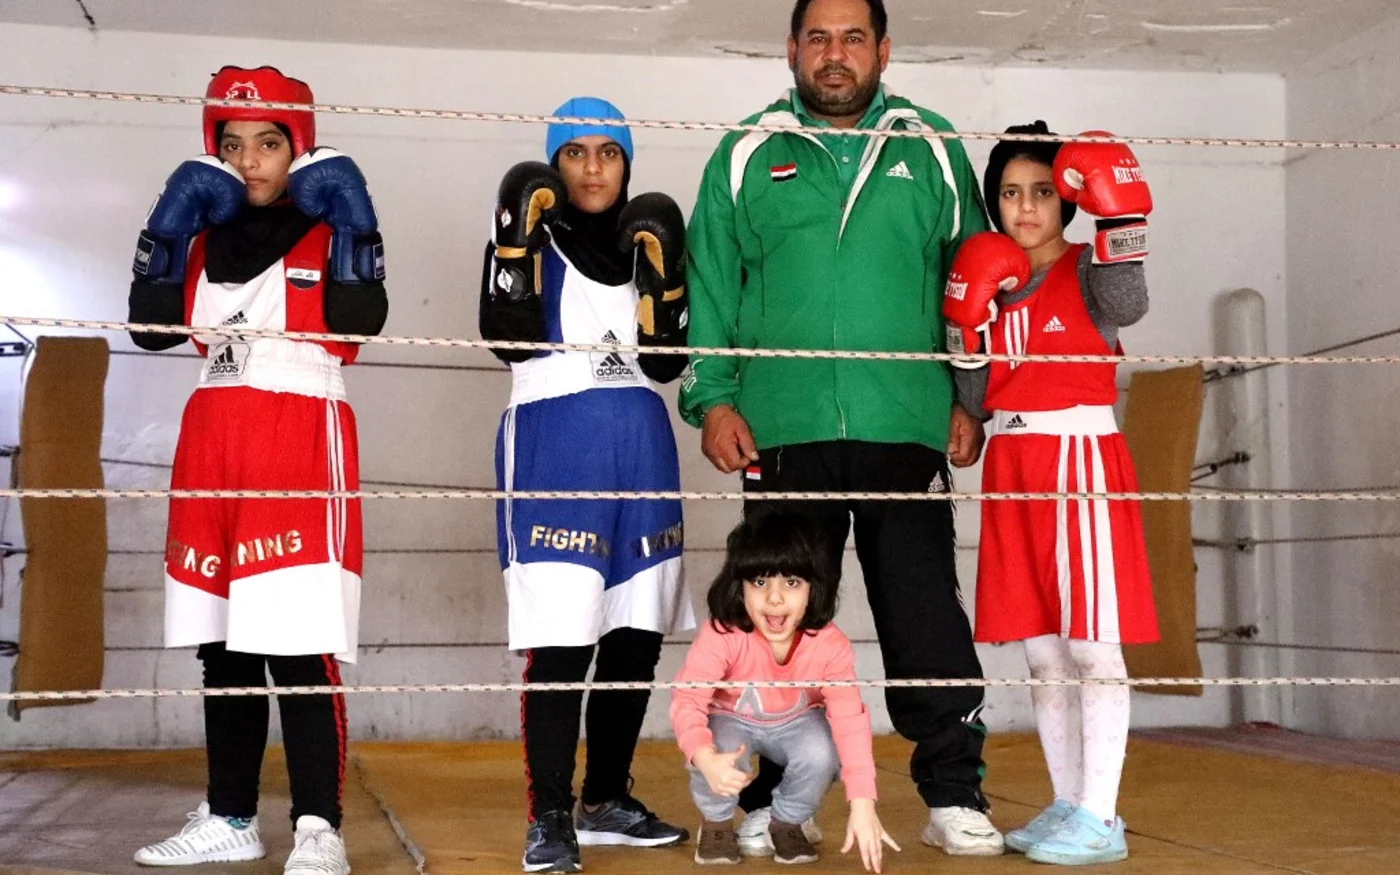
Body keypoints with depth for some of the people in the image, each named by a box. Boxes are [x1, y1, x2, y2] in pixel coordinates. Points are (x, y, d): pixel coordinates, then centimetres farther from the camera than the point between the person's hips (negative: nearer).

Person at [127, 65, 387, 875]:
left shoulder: (330, 224, 3)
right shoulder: (205, 232, 17)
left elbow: (359, 319, -14)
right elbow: (152, 324, 5)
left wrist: (347, 216, -10)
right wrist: (171, 220, 2)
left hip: (300, 439, -6)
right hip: (210, 442, 6)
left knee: (300, 641, -13)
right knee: (223, 644, 9)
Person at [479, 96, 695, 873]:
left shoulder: (646, 238, 13)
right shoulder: (531, 232, 3)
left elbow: (665, 361, 6)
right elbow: (511, 335, -12)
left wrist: (664, 274, -5)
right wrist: (517, 243, -18)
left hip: (641, 444, 5)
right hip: (554, 442, -5)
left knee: (637, 634, 8)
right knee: (560, 637, -12)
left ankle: (607, 801, 22)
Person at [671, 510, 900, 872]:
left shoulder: (830, 645, -29)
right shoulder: (721, 636, -34)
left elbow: (851, 721, -28)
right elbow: (688, 700, -37)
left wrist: (862, 805, -35)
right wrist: (706, 758, -58)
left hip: (796, 722, 2)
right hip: (731, 719, -1)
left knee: (822, 755, -30)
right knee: (719, 753, -34)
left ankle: (787, 821, 4)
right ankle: (716, 821, 2)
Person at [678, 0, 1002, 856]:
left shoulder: (933, 151, 11)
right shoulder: (747, 159, 10)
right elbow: (711, 291, 8)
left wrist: (970, 400, 2)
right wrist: (713, 399, -3)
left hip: (908, 431, 0)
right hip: (784, 432, 0)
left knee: (928, 619, 0)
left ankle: (955, 796, 11)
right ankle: (772, 803, 17)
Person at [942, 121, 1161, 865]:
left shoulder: (1086, 270, -2)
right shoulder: (993, 280, 13)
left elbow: (1128, 305, -26)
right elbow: (975, 400, 9)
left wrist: (1122, 224, -36)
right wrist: (967, 326, -3)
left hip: (1079, 456, -6)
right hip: (1012, 465, 6)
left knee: (1091, 643, -6)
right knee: (1040, 649, 9)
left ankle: (1099, 819, -2)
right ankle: (1067, 806, 18)